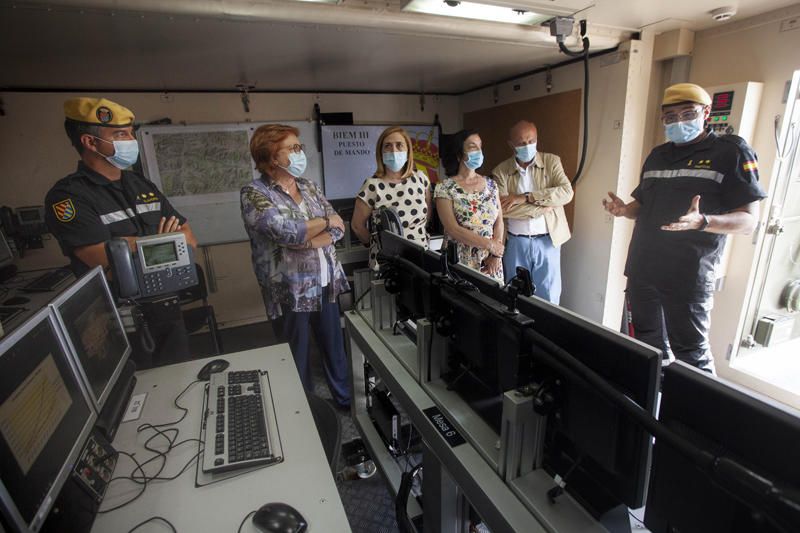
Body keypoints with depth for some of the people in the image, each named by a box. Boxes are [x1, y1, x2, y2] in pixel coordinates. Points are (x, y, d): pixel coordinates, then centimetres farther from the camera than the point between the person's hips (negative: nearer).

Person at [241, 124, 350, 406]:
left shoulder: (307, 186, 9)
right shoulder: (254, 193, -9)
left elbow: (338, 227, 2)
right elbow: (286, 232, -24)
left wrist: (306, 241, -16)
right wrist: (325, 221, -9)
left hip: (326, 284, 6)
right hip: (291, 292, -5)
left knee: (335, 348, 19)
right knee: (297, 360, 12)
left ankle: (348, 400, 41)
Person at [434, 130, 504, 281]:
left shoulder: (490, 184, 7)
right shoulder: (444, 188, -8)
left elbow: (499, 221, 4)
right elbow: (453, 229, -16)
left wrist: (496, 254, -10)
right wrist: (491, 244, -14)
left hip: (490, 261, 4)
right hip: (460, 261, -4)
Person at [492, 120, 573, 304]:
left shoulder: (552, 161, 2)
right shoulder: (500, 171, -1)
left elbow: (566, 192, -13)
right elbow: (501, 208, -14)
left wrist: (526, 197, -20)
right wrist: (541, 207, -16)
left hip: (547, 241, 0)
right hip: (515, 243, 0)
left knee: (548, 299, 9)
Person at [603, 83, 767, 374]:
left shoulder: (731, 151, -4)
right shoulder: (657, 155, 14)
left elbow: (749, 219, -9)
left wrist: (701, 222, -29)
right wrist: (624, 210, -2)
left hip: (688, 276, -6)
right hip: (642, 269, 6)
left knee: (690, 353, 4)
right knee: (648, 345, 18)